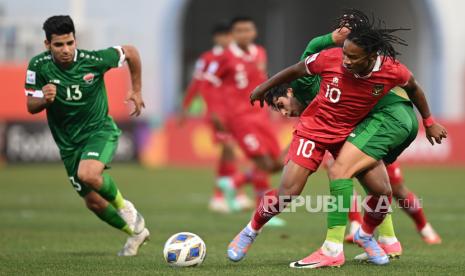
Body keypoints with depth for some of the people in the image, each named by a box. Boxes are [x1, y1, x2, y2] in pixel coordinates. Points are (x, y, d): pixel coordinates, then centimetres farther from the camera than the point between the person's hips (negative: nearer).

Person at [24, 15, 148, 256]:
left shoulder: (93, 60, -19)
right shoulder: (39, 66, -15)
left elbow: (130, 52, -2)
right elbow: (31, 107, -9)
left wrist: (136, 90, 4)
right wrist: (44, 99, -31)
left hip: (99, 130, -4)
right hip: (68, 142, 4)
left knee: (88, 174, -33)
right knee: (93, 202, 8)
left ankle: (123, 206, -4)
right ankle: (135, 232, 33)